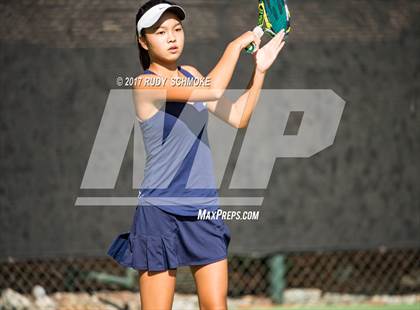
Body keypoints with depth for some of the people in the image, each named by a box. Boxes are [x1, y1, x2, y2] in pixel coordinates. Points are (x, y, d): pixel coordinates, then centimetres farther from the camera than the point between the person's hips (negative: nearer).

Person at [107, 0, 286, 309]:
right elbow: (212, 90, -25)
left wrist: (260, 69, 3)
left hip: (205, 210, 7)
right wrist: (236, 45, -12)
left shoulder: (190, 74, 11)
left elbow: (238, 117, 12)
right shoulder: (146, 84, -13)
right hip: (161, 211, -7)